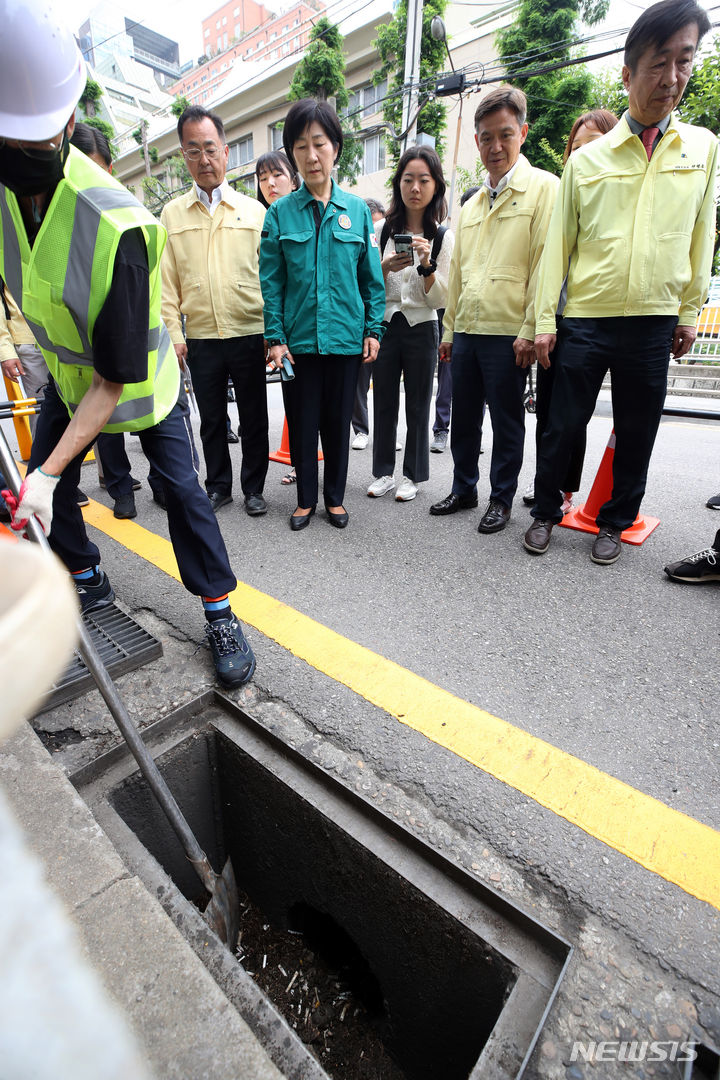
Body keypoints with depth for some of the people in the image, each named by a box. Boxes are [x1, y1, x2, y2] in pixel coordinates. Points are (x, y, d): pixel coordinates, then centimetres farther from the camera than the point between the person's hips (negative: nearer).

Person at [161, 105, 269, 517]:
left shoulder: (254, 210, 8)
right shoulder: (172, 213, 11)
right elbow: (167, 279, 8)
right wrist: (173, 333, -2)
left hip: (249, 334, -1)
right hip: (199, 339, 2)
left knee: (254, 418, 4)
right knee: (211, 419, 8)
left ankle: (254, 488, 18)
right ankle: (218, 487, 23)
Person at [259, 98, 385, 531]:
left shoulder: (357, 210, 7)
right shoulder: (280, 212, 5)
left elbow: (372, 278, 8)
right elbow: (271, 281, 2)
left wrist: (373, 329, 0)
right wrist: (275, 337, -6)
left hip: (346, 336, 1)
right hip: (299, 337, 0)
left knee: (339, 421, 8)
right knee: (302, 422, 5)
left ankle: (335, 497, 24)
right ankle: (306, 499, 21)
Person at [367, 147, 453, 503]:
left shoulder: (443, 236, 3)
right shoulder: (381, 230, 5)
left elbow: (439, 299, -2)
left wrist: (426, 264, -17)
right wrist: (386, 267, -15)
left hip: (421, 328, -1)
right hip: (385, 324, 1)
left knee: (417, 405, 2)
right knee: (384, 402, 2)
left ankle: (412, 475, 14)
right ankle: (383, 472, 15)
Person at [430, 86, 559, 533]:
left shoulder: (544, 187, 1)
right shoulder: (471, 204, 20)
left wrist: (530, 330, -15)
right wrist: (449, 330, 15)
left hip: (508, 333, -6)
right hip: (466, 330, 6)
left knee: (507, 421, 1)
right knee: (464, 417, 10)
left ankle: (501, 499, 15)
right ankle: (464, 489, 25)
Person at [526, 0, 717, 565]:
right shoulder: (587, 159, 7)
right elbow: (558, 243, 4)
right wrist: (544, 320, -4)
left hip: (654, 325, 2)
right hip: (585, 320, -2)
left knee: (636, 434, 6)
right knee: (562, 426, 1)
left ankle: (616, 522, 23)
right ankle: (545, 512, 19)